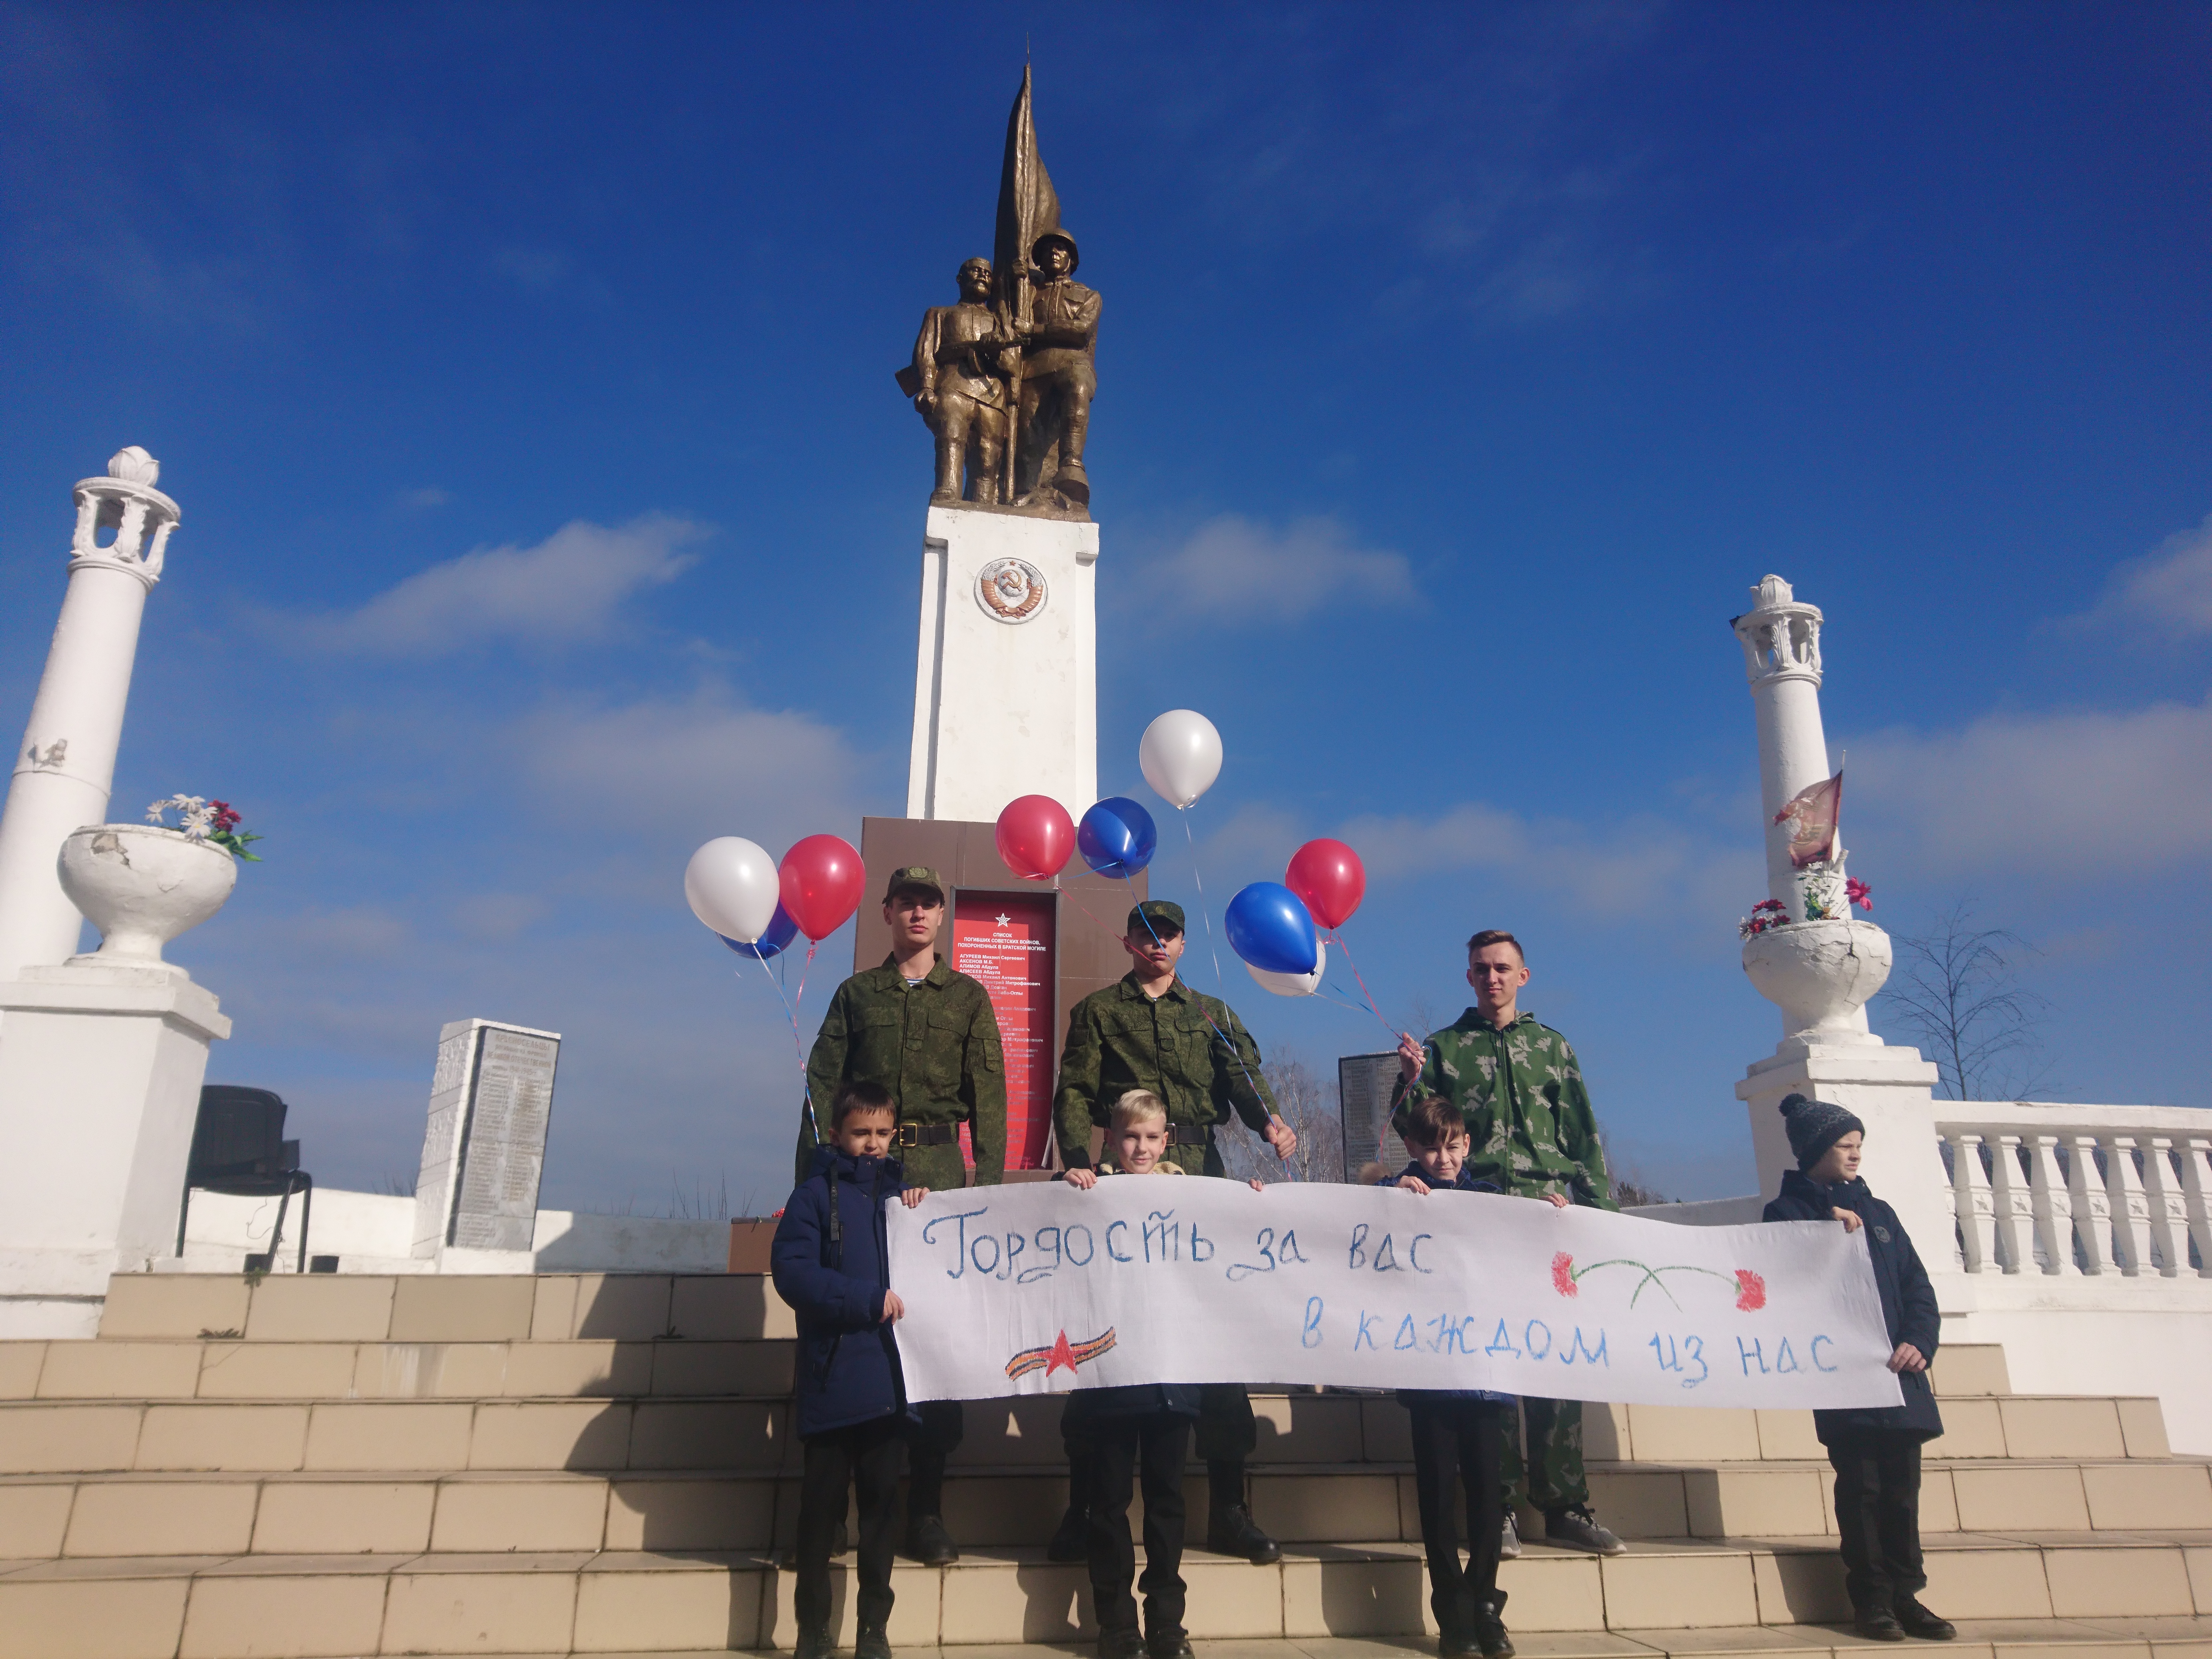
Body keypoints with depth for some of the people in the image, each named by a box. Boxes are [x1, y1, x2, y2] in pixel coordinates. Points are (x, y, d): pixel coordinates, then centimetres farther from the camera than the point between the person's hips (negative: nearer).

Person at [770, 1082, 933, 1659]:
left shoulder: (900, 1193, 10)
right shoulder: (816, 1193, -1)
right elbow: (791, 1271, -12)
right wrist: (867, 1298, -16)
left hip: (887, 1377, 3)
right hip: (832, 1377, -3)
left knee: (881, 1498, 10)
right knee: (822, 1500, 7)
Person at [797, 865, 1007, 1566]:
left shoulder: (967, 997, 14)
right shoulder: (856, 994, 15)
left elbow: (989, 1095, 7)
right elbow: (822, 1087, 8)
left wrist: (990, 1184, -4)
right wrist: (810, 1181, -2)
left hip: (940, 1172, 0)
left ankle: (926, 1506, 5)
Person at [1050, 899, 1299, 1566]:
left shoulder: (1213, 1014, 21)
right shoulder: (1097, 1012, 14)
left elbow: (1244, 1074, 5)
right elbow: (1074, 1093, 3)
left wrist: (1269, 1119, -17)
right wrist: (1079, 1160, -15)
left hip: (1202, 1177, 2)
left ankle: (1228, 1510, 7)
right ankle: (1084, 1506, 5)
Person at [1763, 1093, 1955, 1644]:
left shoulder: (1877, 1211, 18)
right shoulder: (1789, 1212, 4)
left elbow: (1918, 1286, 12)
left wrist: (1919, 1340, -4)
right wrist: (1827, 1227, -18)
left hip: (1899, 1373, 5)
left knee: (1902, 1487, 6)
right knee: (1860, 1485, -3)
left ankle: (1905, 1596, 15)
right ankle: (1872, 1599, 5)